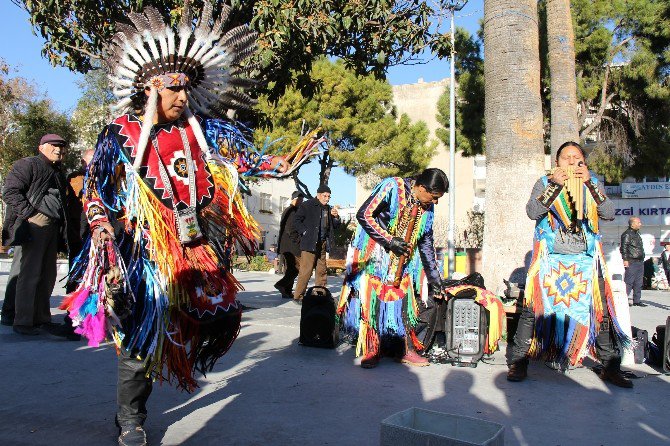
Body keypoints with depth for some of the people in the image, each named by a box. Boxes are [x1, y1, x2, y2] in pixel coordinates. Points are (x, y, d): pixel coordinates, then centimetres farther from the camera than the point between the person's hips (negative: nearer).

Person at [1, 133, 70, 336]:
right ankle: (22, 321, -1)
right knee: (30, 273, -9)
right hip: (35, 224, -8)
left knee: (48, 275, 12)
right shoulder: (28, 165, -1)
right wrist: (29, 213, -15)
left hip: (53, 227, 8)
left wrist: (62, 226, 14)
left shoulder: (58, 173, 23)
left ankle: (42, 317, 22)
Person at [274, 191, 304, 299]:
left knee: (289, 268, 11)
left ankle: (287, 292, 10)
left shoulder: (287, 211, 21)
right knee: (298, 266, -7)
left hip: (285, 245, 10)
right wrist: (298, 242, -14)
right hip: (292, 245, -10)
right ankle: (282, 284, -13)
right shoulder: (293, 211, -12)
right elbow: (291, 230, -20)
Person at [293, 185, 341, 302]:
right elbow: (296, 221, -3)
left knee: (322, 271, 9)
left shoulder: (328, 208, 15)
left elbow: (335, 226, 19)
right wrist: (305, 232, -11)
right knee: (306, 270, -7)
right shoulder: (307, 205, -3)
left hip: (322, 244, 7)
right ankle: (298, 296, 1)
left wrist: (336, 217, 0)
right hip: (309, 243, -7)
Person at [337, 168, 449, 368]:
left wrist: (434, 277, 9)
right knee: (371, 301, -7)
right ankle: (370, 351, 4)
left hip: (402, 260, 6)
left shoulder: (427, 207, 3)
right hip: (373, 256, -6)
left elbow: (426, 242, 10)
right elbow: (364, 215, -20)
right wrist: (390, 241, -23)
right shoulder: (392, 187, -18)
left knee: (404, 302, 3)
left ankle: (405, 350, 14)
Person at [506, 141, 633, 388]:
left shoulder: (593, 184, 11)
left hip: (586, 262, 2)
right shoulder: (544, 183, 6)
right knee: (533, 310, -6)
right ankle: (517, 363, 3)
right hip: (550, 261, -2)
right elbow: (532, 212, -10)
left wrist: (589, 183, -13)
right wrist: (555, 185, -17)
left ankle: (611, 368, 17)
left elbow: (609, 214, -4)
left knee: (602, 312, 2)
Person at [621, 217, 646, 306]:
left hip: (640, 262, 9)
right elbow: (624, 248, -15)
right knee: (629, 282, -9)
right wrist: (625, 259, -21)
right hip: (631, 262, -9)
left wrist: (642, 260, 23)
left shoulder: (637, 234, 20)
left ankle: (636, 300, 17)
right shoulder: (627, 234, -9)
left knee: (638, 282, 11)